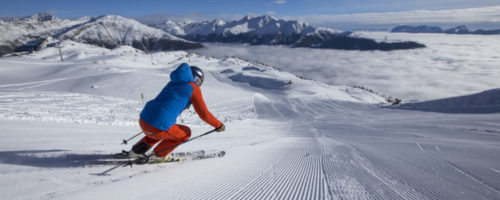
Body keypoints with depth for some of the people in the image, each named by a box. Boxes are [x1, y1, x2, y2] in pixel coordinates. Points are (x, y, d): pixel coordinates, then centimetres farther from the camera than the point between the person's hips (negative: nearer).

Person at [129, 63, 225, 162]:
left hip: (143, 121, 8)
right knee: (185, 132, 20)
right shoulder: (194, 89, -2)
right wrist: (219, 125, 11)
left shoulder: (173, 83, 19)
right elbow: (204, 114, -2)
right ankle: (158, 155, 18)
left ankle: (137, 150, 29)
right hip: (158, 129, -7)